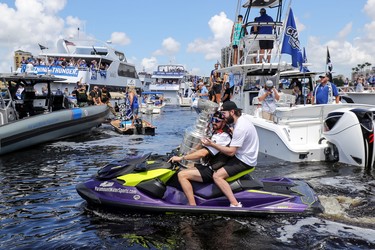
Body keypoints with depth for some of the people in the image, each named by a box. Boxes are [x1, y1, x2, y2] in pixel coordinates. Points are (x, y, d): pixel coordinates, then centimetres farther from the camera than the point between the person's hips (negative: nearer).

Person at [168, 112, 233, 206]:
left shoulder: (221, 136, -21)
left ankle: (193, 205, -20)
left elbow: (203, 153, -28)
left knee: (182, 175, -19)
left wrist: (181, 158, -24)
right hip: (210, 165, 11)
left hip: (213, 171, -11)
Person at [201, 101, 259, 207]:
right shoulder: (244, 116, 2)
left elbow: (231, 152, -25)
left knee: (217, 176, -20)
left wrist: (212, 144, -23)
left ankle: (235, 204, -24)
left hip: (244, 161, -11)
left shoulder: (240, 128, -26)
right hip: (245, 155, 11)